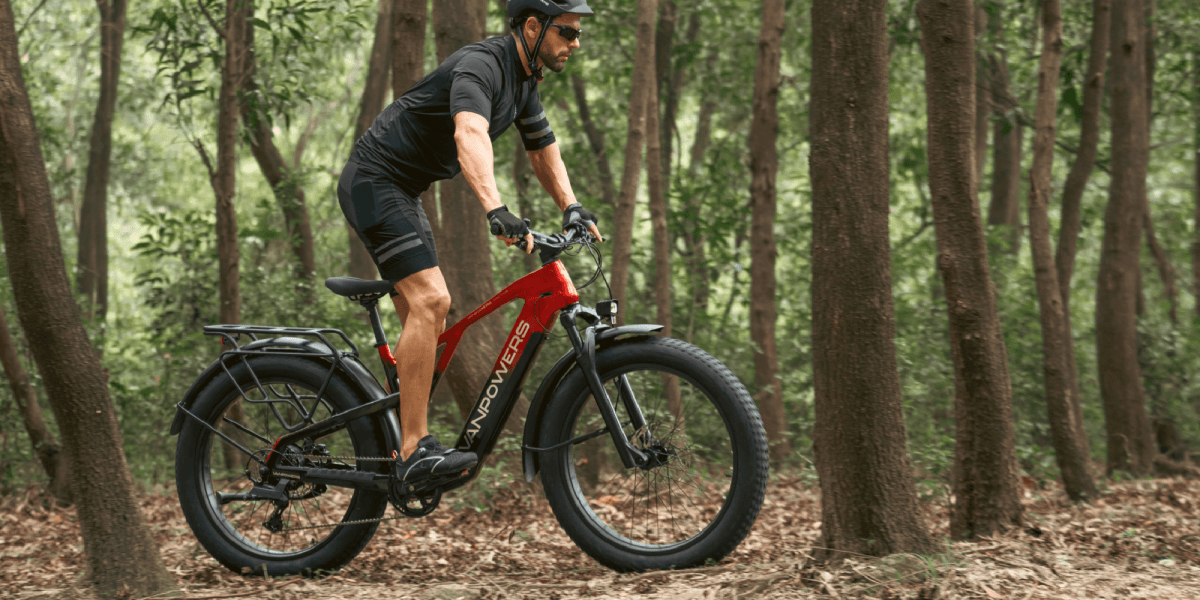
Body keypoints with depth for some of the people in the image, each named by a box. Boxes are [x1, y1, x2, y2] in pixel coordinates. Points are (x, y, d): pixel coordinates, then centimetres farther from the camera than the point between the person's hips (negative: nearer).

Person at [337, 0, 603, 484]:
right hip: (374, 183, -10)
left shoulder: (525, 80, 9)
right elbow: (470, 135, -41)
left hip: (401, 191, 10)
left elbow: (544, 152, 21)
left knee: (428, 321, 9)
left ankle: (406, 445, 14)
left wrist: (572, 208, 4)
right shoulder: (481, 65, -23)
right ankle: (416, 451, -25)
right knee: (430, 299, -22)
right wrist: (495, 210, -56)